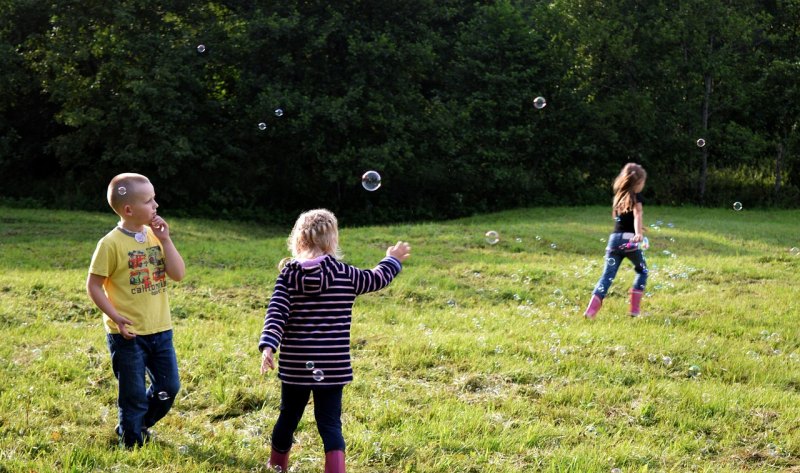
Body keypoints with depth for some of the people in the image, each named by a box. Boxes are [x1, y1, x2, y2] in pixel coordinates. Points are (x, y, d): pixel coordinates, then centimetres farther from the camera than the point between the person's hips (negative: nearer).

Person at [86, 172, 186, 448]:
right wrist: (115, 317, -17)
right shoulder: (111, 244, -13)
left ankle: (139, 425, 36)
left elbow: (178, 274, -2)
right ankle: (132, 444, 24)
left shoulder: (155, 236, 4)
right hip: (127, 335, -6)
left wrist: (165, 239, -10)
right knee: (134, 395, 4)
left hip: (160, 330, 6)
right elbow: (93, 285, -9)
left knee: (169, 388, 12)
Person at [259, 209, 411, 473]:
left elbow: (276, 314, -13)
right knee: (330, 423, 1)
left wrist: (268, 345, -19)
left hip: (294, 365, 2)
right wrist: (393, 260, 31)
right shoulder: (345, 275, -5)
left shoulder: (288, 275, -3)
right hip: (331, 367, -2)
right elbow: (376, 279, 13)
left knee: (288, 417, 20)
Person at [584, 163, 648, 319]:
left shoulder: (619, 196, 19)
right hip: (630, 240, -5)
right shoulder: (636, 197, -1)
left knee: (607, 276, 1)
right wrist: (638, 233, -35)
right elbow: (637, 215, -19)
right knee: (642, 271, 18)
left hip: (614, 238, 5)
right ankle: (634, 309, 14)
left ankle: (591, 310, -17)